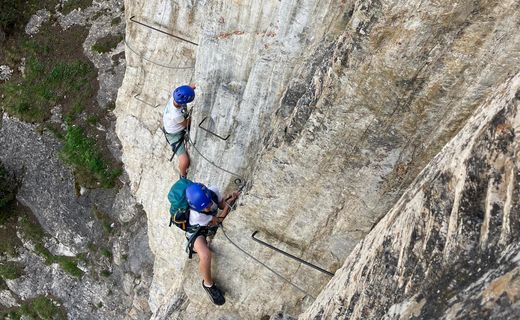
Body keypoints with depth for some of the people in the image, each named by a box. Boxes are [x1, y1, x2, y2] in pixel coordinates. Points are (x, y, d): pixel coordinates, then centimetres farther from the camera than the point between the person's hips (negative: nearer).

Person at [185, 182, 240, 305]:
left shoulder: (213, 191, -29)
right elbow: (217, 221, -25)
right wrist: (229, 204, -28)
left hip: (210, 224, 7)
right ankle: (208, 284, -7)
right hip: (196, 231, -6)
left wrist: (230, 198, -28)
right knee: (205, 255, -35)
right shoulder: (196, 215, -41)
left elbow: (222, 205, -8)